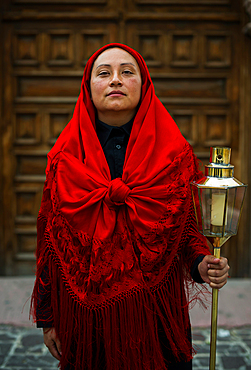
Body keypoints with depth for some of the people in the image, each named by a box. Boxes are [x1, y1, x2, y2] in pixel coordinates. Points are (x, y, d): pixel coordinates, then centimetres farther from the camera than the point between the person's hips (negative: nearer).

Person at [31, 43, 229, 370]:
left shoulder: (175, 154, -3)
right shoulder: (65, 157, -2)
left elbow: (187, 226, 2)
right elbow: (50, 239, 0)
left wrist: (201, 263, -19)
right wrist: (48, 318, 2)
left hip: (155, 305, 0)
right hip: (85, 310, 1)